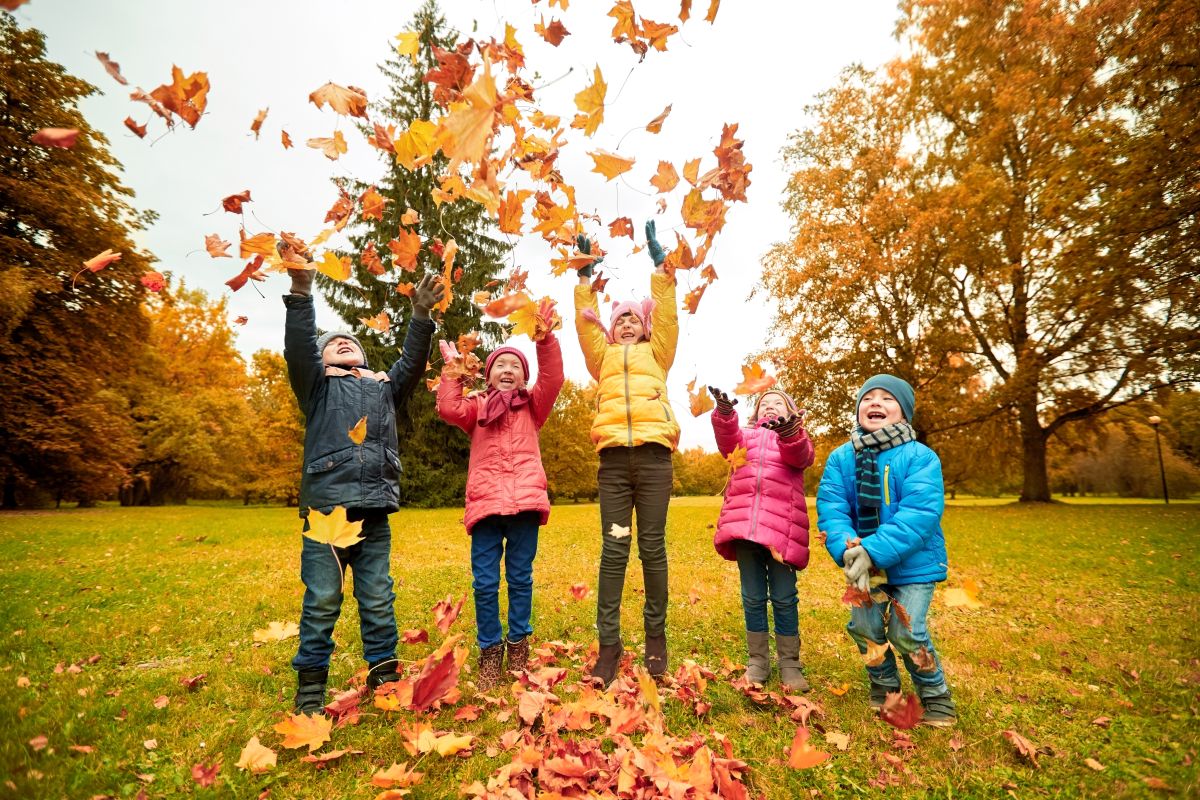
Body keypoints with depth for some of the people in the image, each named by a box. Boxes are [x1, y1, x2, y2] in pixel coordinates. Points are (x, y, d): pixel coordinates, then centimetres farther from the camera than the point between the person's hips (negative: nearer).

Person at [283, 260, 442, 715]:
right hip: (326, 507, -2)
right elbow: (298, 349, -4)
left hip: (374, 511, 3)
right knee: (321, 601, 2)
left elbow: (413, 362, 9)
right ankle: (310, 686, 17)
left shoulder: (384, 387, 22)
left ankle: (383, 676, 19)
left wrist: (421, 316, -3)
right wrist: (301, 292, -15)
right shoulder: (317, 385, 13)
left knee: (379, 600, 7)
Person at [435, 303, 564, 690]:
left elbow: (552, 379, 1)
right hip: (485, 502, 0)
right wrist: (453, 371, 0)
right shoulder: (477, 406, 18)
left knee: (520, 578, 6)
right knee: (485, 582, 1)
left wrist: (545, 340, -9)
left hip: (525, 500, 0)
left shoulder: (532, 406, 18)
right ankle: (490, 651, 14)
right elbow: (449, 409, -1)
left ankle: (518, 645, 20)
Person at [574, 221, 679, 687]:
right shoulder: (604, 356, 23)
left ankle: (656, 635, 14)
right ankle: (608, 643, 3)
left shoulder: (656, 354, 22)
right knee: (614, 549, -2)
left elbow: (667, 317, 13)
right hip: (614, 458, 1)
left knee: (652, 547, 2)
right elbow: (585, 323, 15)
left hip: (653, 455, 0)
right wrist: (585, 277, 11)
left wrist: (659, 266, 11)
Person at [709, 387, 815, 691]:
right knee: (753, 597, 9)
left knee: (784, 598, 4)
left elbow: (800, 456, -9)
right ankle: (757, 661, 21)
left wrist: (788, 433, -33)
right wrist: (724, 414, -26)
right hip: (744, 524, 2)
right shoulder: (746, 435, 21)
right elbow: (728, 441, -3)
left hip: (781, 526, -2)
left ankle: (789, 664, 18)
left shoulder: (795, 437, 16)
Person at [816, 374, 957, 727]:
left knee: (906, 631, -5)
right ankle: (884, 689, 34)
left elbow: (919, 515, -24)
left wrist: (874, 552, -33)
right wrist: (849, 550, -29)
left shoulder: (920, 457, -14)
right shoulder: (840, 458, -5)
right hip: (865, 564, 3)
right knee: (864, 626, 5)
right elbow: (830, 509, -12)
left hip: (913, 563, -3)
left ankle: (936, 698, 24)